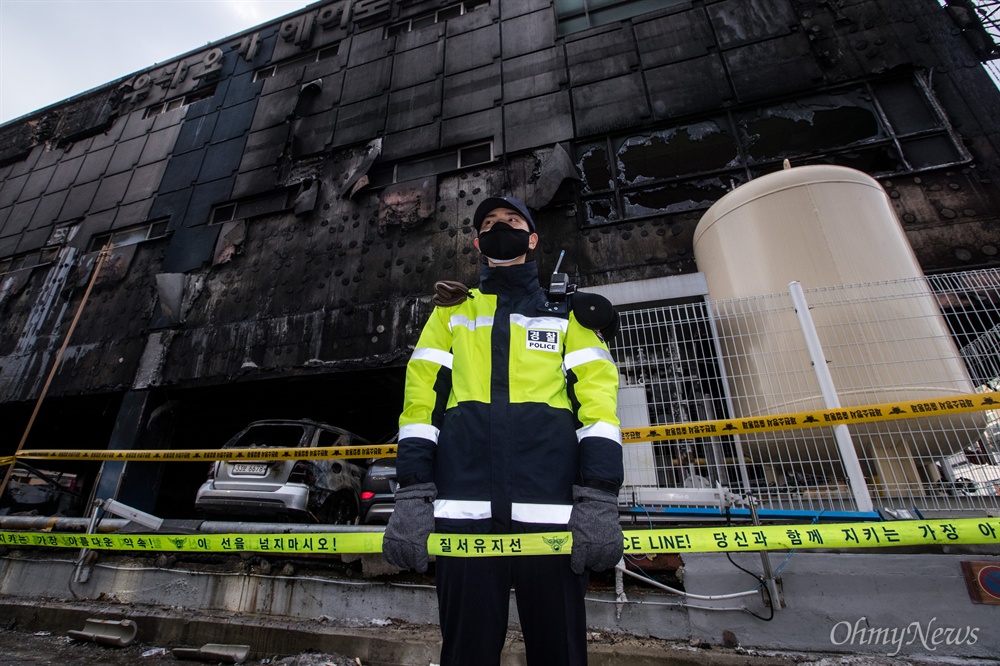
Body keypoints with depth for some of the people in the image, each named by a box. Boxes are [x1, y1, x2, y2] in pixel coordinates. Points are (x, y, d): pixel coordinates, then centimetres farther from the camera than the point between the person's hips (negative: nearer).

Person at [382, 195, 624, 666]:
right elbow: (423, 393, 9)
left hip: (550, 506, 0)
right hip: (463, 507, 1)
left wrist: (599, 499, -10)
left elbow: (597, 392, 4)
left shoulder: (566, 310, 17)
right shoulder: (452, 311, 21)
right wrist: (412, 495, -3)